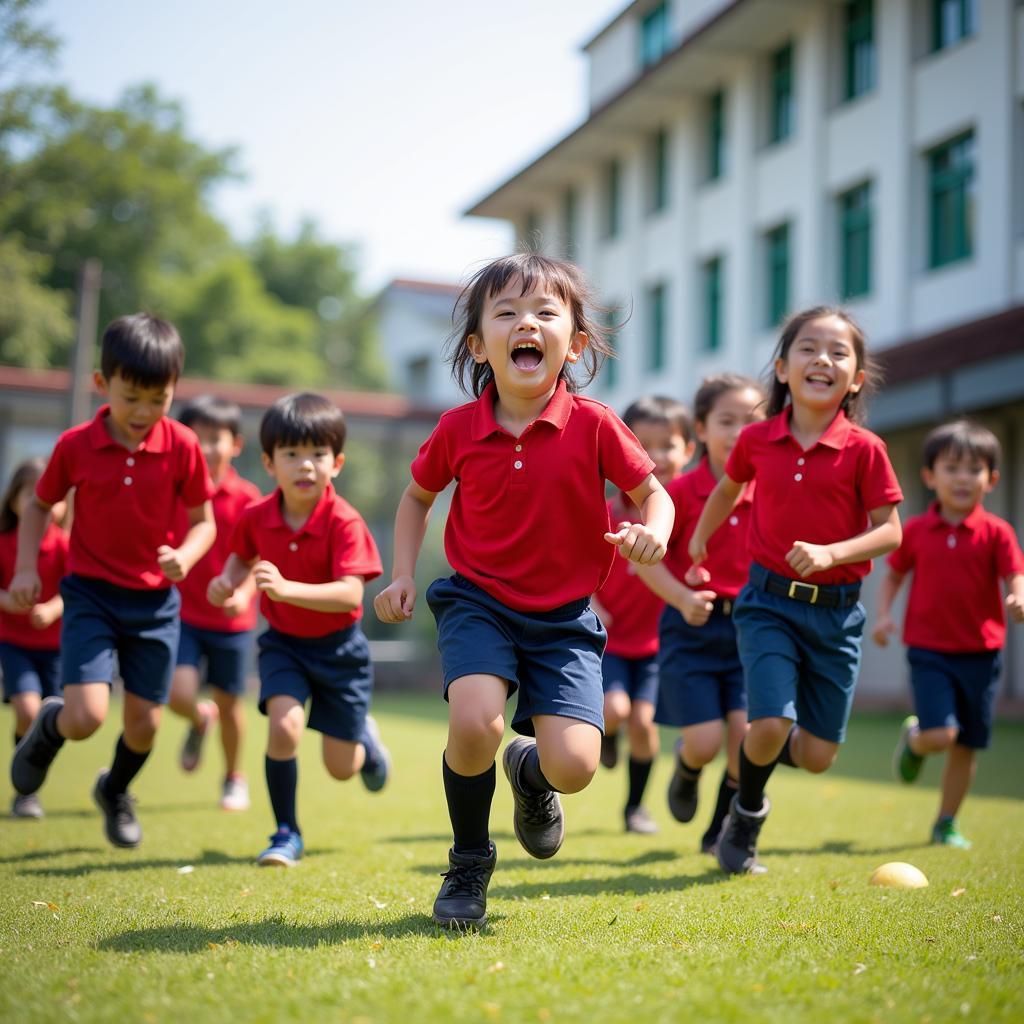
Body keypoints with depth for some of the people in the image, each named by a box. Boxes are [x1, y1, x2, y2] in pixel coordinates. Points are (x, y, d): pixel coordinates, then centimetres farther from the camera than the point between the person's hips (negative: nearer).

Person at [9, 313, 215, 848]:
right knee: (86, 716, -15)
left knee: (144, 723, 8)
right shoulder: (75, 445, -7)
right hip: (90, 593, -1)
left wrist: (185, 556, -20)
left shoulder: (182, 447, -8)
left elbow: (203, 522, 0)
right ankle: (48, 726, 23)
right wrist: (26, 568, -4)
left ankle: (116, 791, 41)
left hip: (155, 600, 1)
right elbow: (38, 505, 8)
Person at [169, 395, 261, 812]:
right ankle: (200, 721, 25)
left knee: (229, 702, 10)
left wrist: (244, 593, -29)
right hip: (182, 613, 1)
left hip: (231, 618, -1)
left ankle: (234, 778, 32)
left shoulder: (245, 497, -8)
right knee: (179, 694, -13)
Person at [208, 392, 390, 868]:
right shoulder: (256, 517, -11)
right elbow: (243, 555, 13)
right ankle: (287, 834, -3)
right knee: (283, 726, -23)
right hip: (283, 642, 2)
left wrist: (288, 588, -46)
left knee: (341, 766, 7)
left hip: (338, 648, -2)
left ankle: (364, 737, 46)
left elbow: (350, 595, -33)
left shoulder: (343, 521, -24)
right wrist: (228, 581, -9)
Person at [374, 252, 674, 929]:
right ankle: (469, 865, 2)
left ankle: (529, 772, 27)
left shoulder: (594, 426, -9)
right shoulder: (459, 430, -5)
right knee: (474, 724, -28)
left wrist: (652, 532, -21)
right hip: (478, 602, 0)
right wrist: (403, 575, 3)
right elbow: (418, 497, 14)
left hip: (566, 617, 0)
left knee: (573, 766, -15)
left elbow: (654, 494, 2)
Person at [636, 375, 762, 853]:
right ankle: (685, 768, 32)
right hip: (692, 628, -2)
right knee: (705, 741, -8)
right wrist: (683, 598, -18)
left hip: (749, 629, 2)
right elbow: (646, 556, -4)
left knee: (747, 732, -10)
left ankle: (723, 832, 14)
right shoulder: (682, 491, -6)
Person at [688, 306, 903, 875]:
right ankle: (747, 815, 13)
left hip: (836, 611, 1)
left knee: (817, 755, 4)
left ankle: (765, 749, 40)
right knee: (770, 725, -17)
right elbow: (729, 487, 20)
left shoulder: (864, 449, -7)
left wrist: (831, 553, -21)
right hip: (769, 600, 0)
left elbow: (890, 531, -6)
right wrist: (700, 537, 30)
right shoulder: (756, 440, -2)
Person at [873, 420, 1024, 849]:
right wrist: (884, 614, -4)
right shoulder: (915, 531, 2)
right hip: (929, 651, -1)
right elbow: (893, 575, 12)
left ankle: (946, 824, 25)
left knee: (966, 746, 8)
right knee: (939, 735, -17)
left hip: (980, 653, 1)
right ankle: (913, 741, 20)